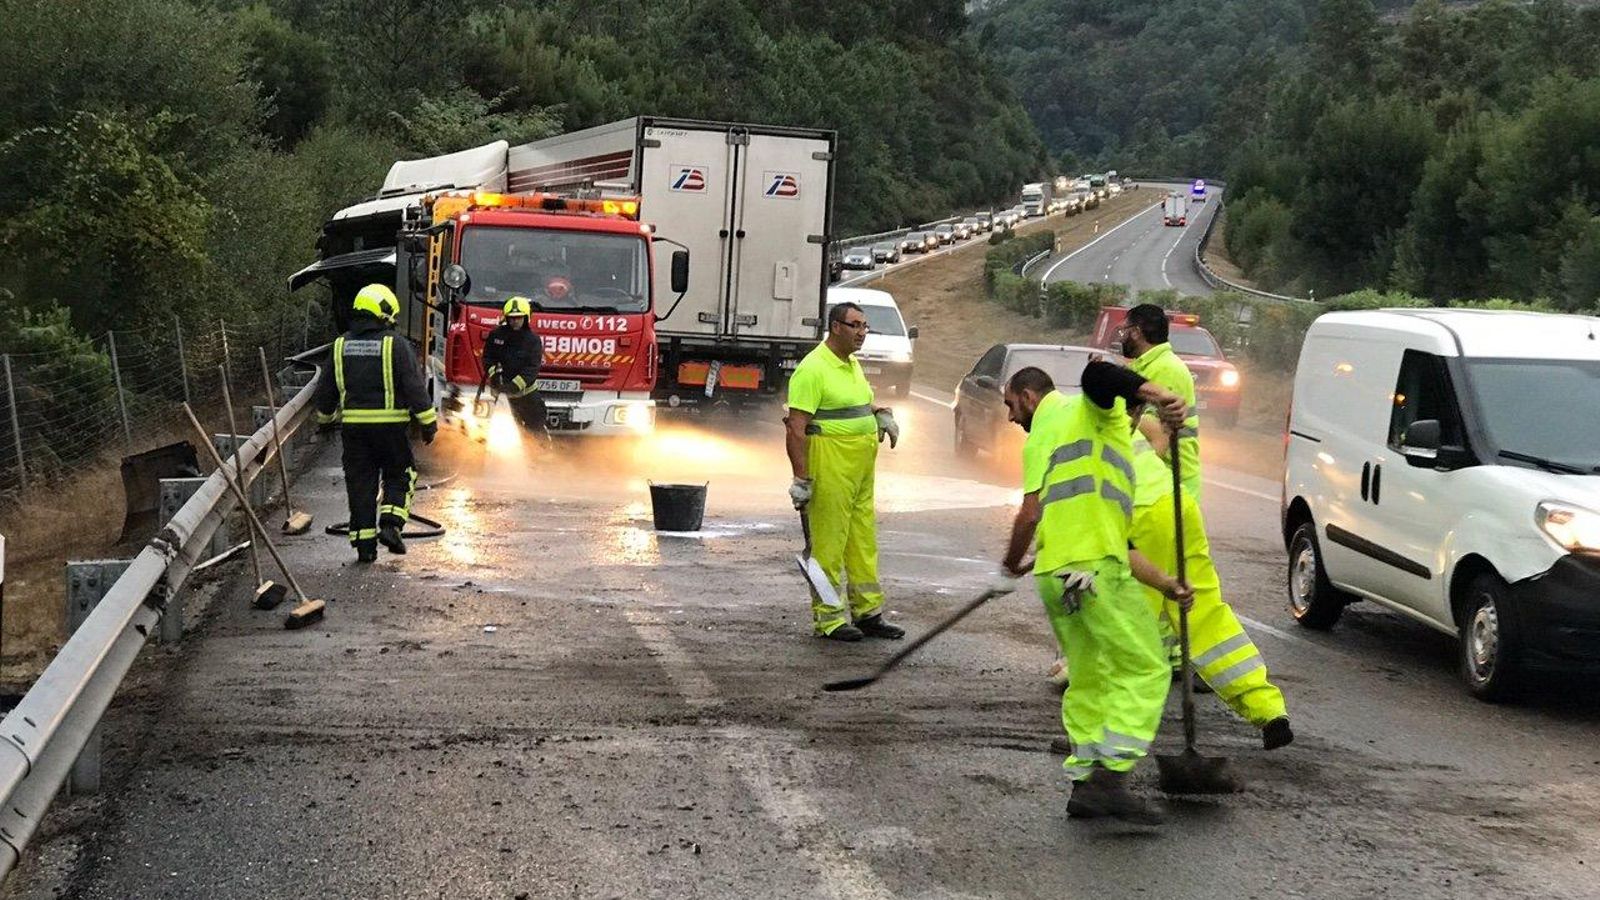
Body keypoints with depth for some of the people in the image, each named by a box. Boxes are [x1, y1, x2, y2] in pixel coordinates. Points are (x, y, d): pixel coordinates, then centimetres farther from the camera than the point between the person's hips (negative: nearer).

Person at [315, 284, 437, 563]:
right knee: (399, 475, 13)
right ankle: (391, 524, -7)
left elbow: (326, 389, 15)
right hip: (390, 424, -4)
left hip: (354, 425, 4)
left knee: (361, 483, 7)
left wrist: (325, 419, 30)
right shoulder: (396, 345, -7)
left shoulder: (341, 345, 8)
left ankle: (364, 545, 6)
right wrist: (428, 422, -1)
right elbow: (414, 386, -8)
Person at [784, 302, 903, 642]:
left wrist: (881, 414, 13)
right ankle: (827, 618, 5)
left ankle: (868, 613, 20)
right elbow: (796, 428, -18)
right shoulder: (812, 369, -14)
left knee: (864, 540, 12)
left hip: (862, 468, 9)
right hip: (829, 465, -9)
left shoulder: (852, 364, 15)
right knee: (828, 541, -3)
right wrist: (801, 479, -21)